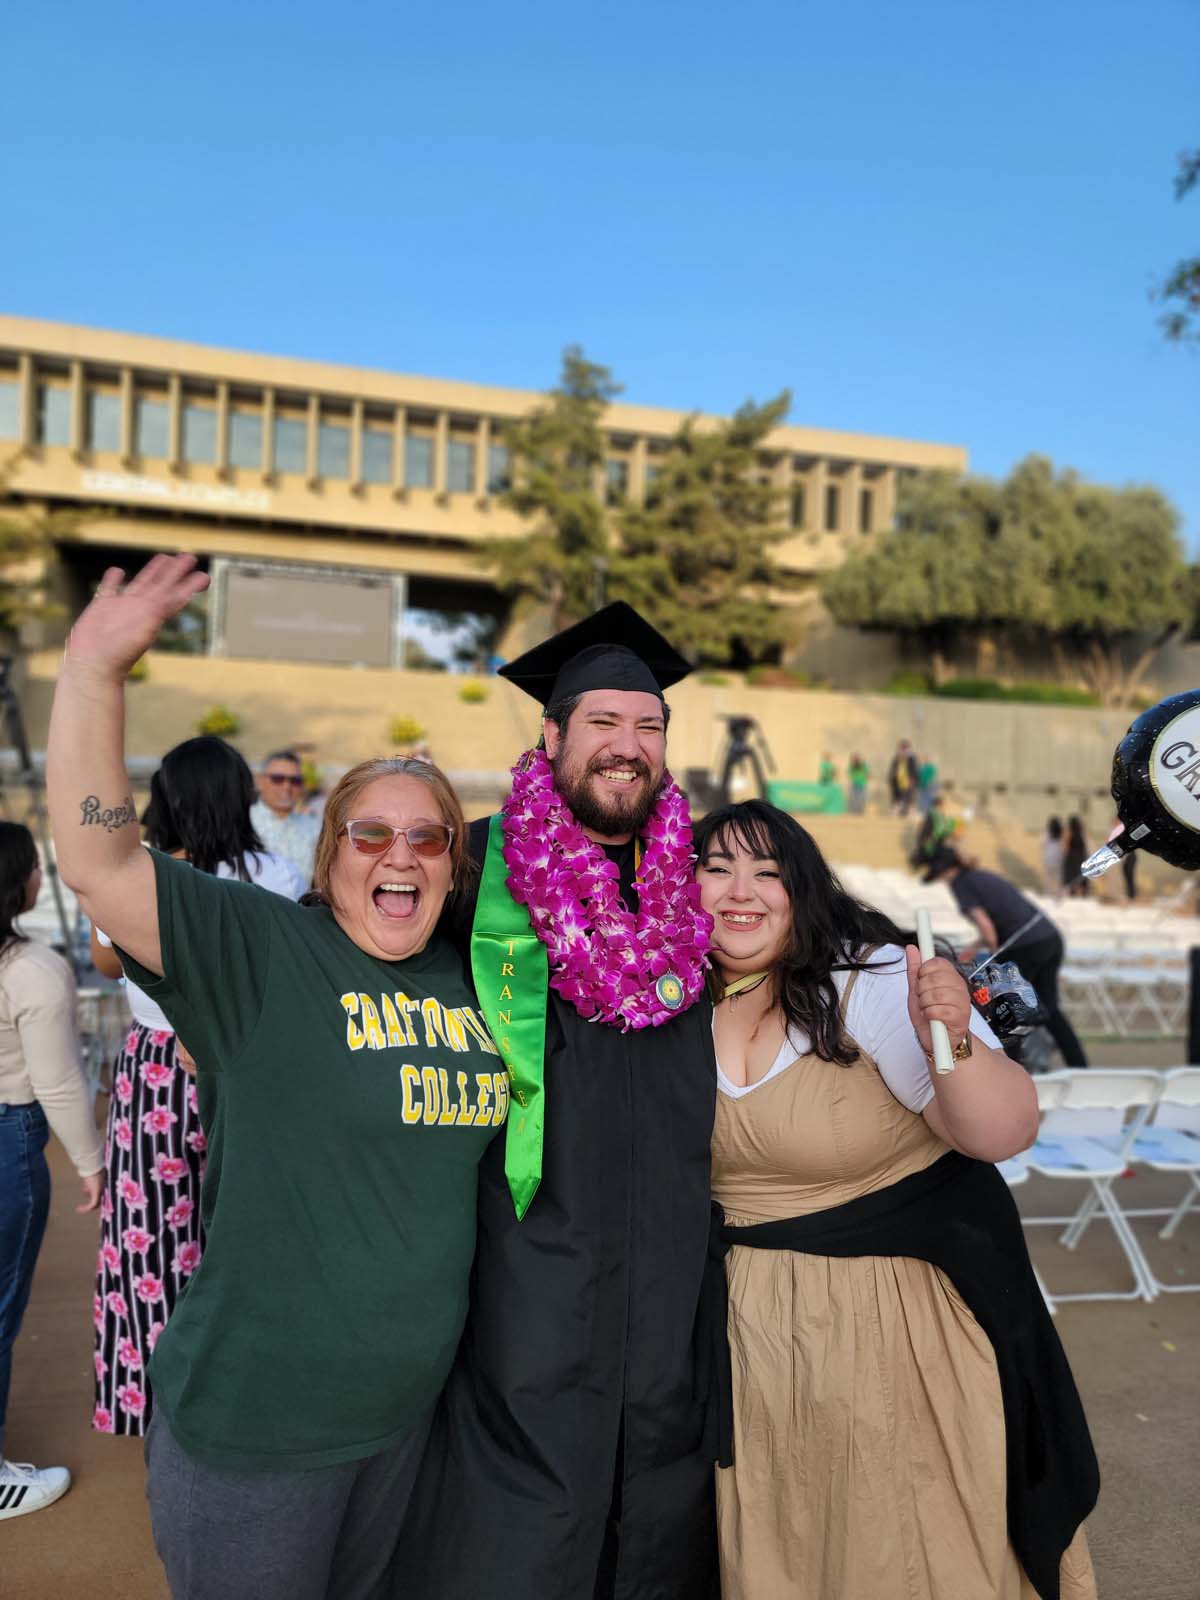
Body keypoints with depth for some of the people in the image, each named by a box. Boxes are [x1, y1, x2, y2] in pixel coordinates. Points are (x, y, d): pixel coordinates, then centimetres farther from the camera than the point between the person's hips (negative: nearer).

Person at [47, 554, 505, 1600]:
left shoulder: (473, 981, 1)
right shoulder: (259, 950, -14)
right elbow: (98, 865, -24)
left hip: (412, 1406, 5)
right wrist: (93, 670, -30)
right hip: (260, 1416, -5)